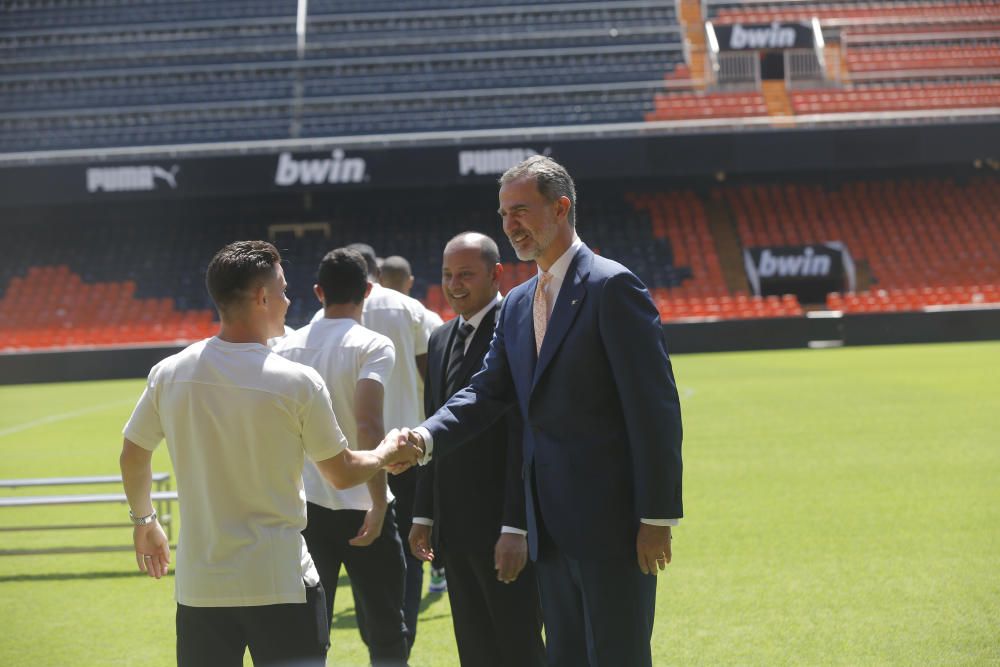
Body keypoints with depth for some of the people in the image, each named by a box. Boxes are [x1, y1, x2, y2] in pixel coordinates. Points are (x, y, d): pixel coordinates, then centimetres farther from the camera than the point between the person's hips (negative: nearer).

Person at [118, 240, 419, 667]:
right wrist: (387, 453, 23)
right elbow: (343, 474, 1)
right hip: (280, 583, -4)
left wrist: (144, 520, 32)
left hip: (199, 586, 4)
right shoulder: (297, 383, -11)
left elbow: (132, 457, 13)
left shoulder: (169, 374, -1)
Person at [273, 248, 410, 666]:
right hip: (359, 506, -4)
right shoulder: (372, 346, -8)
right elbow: (368, 424, -20)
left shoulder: (287, 347, 7)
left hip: (304, 506, 4)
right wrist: (379, 503, -19)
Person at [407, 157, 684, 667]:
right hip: (552, 528, 8)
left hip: (610, 524, -8)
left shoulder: (612, 287, -10)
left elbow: (654, 405, -14)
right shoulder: (517, 305, 16)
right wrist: (426, 437, -9)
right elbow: (488, 391, 11)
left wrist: (657, 516, -17)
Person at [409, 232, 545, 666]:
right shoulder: (441, 340, 15)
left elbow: (525, 439, -17)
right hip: (455, 530, 8)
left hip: (504, 530, -8)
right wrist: (424, 515, 16)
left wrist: (515, 528, -21)